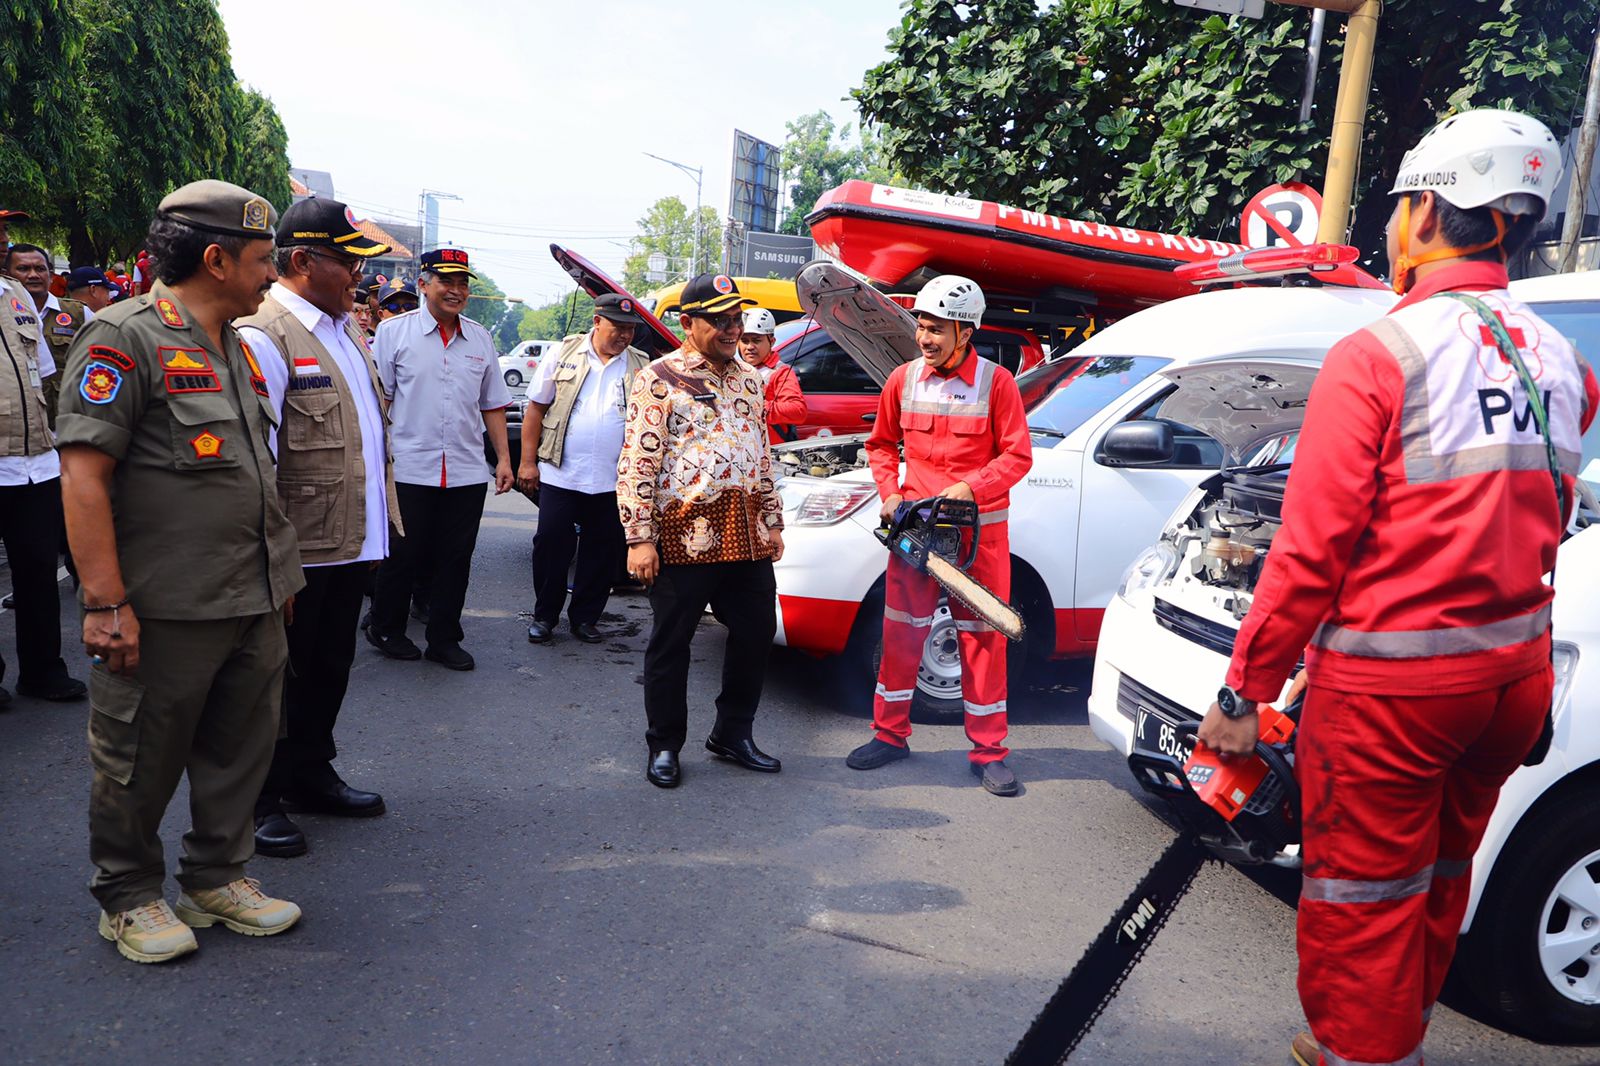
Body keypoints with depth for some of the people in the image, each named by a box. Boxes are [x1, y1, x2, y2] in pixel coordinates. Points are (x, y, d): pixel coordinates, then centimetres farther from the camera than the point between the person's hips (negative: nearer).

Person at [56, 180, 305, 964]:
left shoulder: (236, 347, 15)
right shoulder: (125, 338, -11)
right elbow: (83, 472, -16)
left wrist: (277, 576, 19)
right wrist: (106, 601, -19)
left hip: (254, 604, 8)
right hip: (166, 608, -8)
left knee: (239, 751, 16)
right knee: (141, 760, 8)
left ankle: (217, 878, 33)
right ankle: (129, 898, 27)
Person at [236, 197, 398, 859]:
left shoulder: (347, 330, 14)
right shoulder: (263, 336, -15)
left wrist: (381, 521, 17)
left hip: (352, 541, 9)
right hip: (298, 549, -8)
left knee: (331, 668, 20)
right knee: (280, 675, 7)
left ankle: (310, 777, 37)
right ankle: (261, 800, 23)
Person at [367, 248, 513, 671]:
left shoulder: (480, 339, 12)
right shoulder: (394, 331, 0)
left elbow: (492, 404, 15)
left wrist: (503, 458, 10)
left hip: (467, 473, 4)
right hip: (409, 470, -3)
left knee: (455, 558, 8)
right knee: (403, 555, 6)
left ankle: (444, 639, 20)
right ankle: (385, 629, 26)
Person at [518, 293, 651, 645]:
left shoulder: (641, 367, 6)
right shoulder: (564, 355, 3)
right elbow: (536, 408, 4)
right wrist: (527, 461, 0)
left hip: (613, 481, 2)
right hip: (560, 474, -1)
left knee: (603, 552, 8)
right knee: (551, 545, 3)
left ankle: (585, 617, 23)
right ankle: (544, 615, 19)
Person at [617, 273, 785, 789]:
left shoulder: (748, 377, 15)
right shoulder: (658, 380, -4)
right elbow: (637, 465, -9)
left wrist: (772, 522, 18)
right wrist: (639, 538, -15)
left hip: (747, 532, 6)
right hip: (685, 534, -6)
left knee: (756, 630, 11)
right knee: (671, 643, 5)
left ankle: (733, 733, 28)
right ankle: (664, 747, 21)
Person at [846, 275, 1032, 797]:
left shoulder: (996, 382, -7)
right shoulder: (903, 380, 3)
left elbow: (1018, 454, -6)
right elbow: (882, 444, 14)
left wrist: (970, 488, -18)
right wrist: (890, 493, -1)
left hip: (980, 529, -3)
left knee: (984, 638, 5)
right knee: (901, 632, 8)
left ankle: (989, 752, 16)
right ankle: (890, 735, 24)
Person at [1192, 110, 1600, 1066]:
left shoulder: (1374, 358, -16)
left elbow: (1311, 554, -18)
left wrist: (1244, 692, -12)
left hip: (1388, 679, -8)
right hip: (1515, 667, 8)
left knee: (1364, 897, 6)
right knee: (1438, 879, 23)